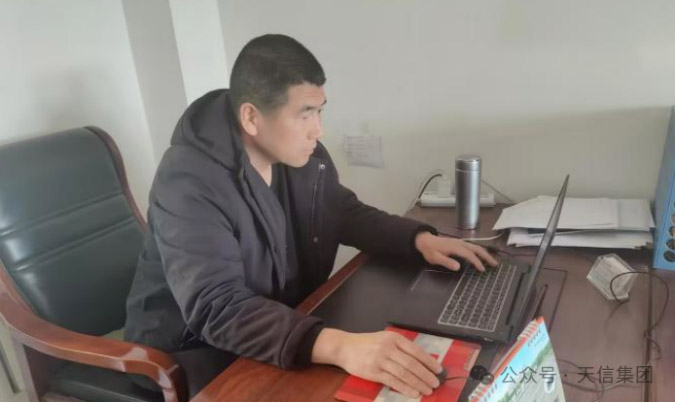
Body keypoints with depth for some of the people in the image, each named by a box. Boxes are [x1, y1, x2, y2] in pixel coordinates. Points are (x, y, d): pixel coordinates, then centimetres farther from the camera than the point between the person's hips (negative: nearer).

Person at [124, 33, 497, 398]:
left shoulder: (302, 154, -7)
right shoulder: (188, 183, -28)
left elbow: (345, 212, 9)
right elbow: (217, 309, -36)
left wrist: (420, 239, -7)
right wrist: (337, 346, -49)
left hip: (289, 322, 6)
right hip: (194, 350, -6)